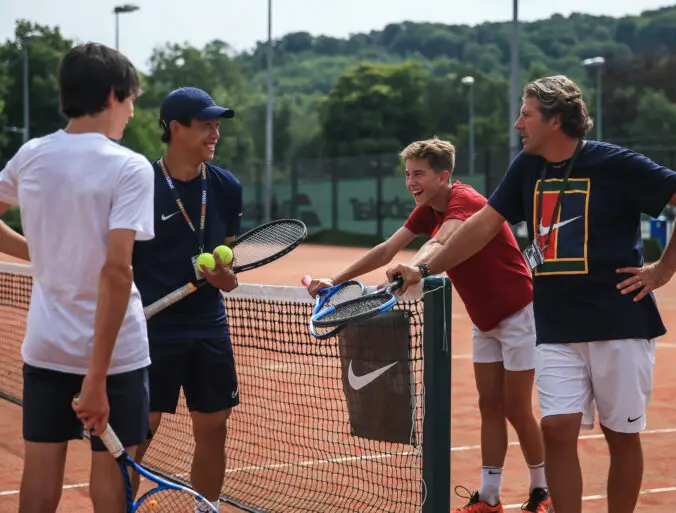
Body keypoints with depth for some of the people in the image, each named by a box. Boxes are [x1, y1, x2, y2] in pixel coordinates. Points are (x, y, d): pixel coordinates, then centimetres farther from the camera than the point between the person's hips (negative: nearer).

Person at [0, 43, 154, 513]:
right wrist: (97, 377, -23)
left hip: (45, 346, 5)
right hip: (113, 350, -4)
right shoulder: (129, 167, -14)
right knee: (111, 474, 6)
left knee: (40, 475, 9)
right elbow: (116, 270, -23)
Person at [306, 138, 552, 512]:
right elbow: (387, 250, -1)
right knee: (489, 407, 7)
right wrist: (335, 281, -7)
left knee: (516, 409, -2)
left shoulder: (464, 201, -25)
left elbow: (439, 244, -45)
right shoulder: (427, 210, 1)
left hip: (518, 313, -8)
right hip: (485, 320, 8)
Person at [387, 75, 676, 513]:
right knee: (558, 429, -5)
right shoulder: (528, 167, 8)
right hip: (557, 329, 4)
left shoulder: (616, 164, -9)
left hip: (620, 324, -4)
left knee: (622, 436, 5)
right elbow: (484, 224, 10)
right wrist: (424, 270, 4)